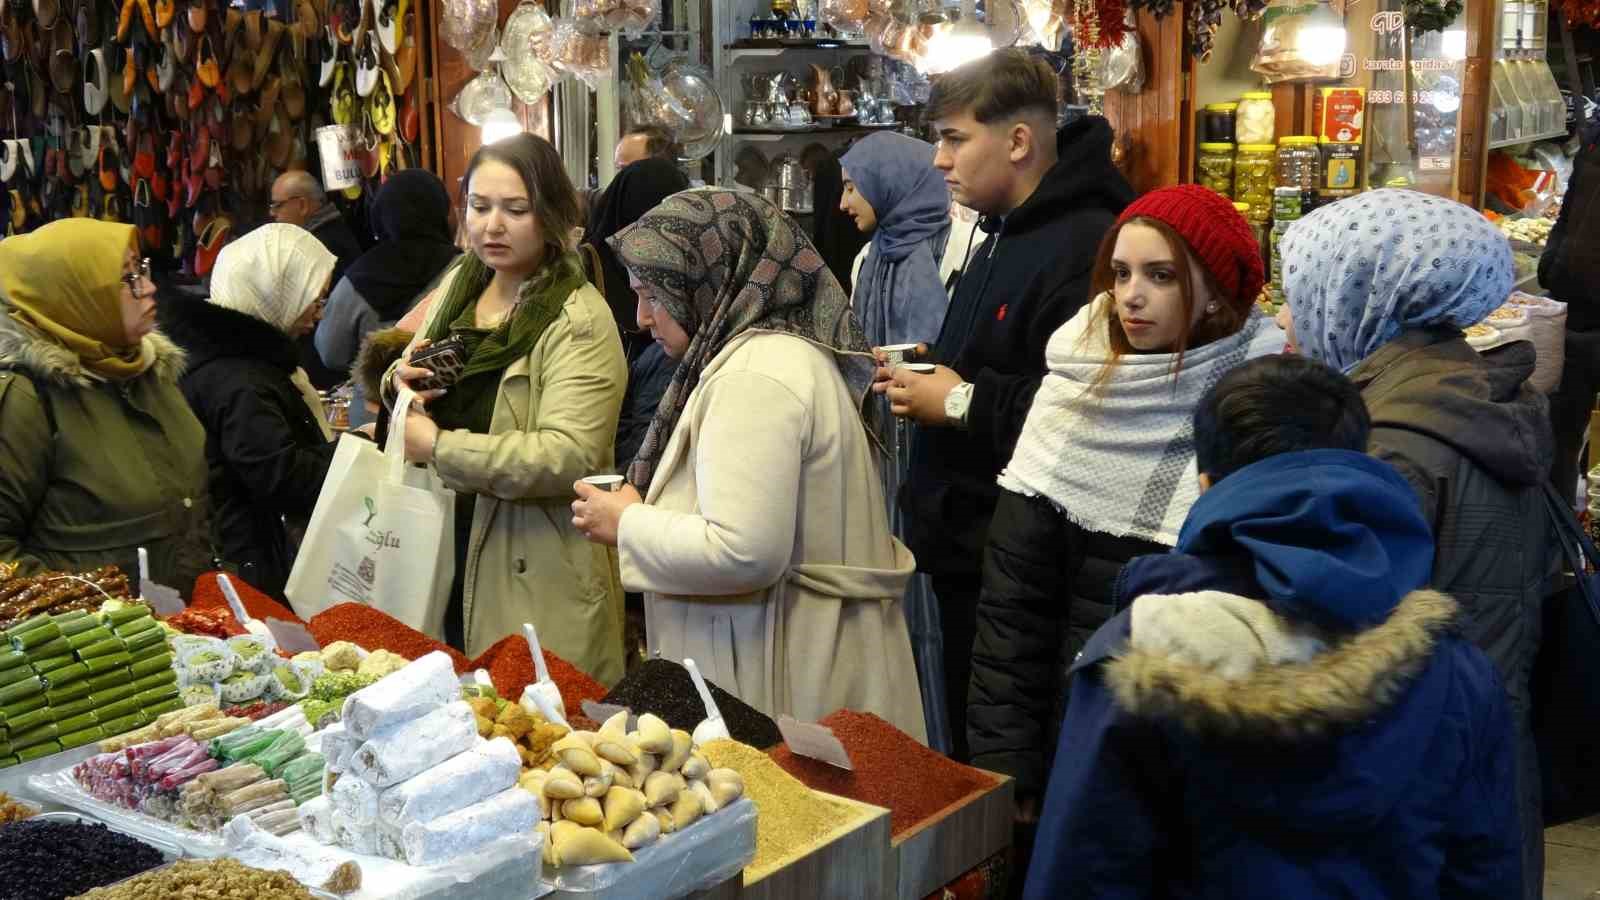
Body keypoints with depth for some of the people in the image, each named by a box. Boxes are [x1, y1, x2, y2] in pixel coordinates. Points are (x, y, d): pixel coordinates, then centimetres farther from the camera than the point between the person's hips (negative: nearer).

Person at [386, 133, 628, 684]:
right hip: (447, 556, 7)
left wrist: (438, 447, -21)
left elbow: (568, 457, -26)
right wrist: (402, 383, -2)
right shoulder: (459, 283, 8)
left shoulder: (578, 321, -15)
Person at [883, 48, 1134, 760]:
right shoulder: (1000, 239, 16)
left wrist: (963, 401, -20)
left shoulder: (1084, 247, -19)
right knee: (971, 754, 20)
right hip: (965, 546, 10)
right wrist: (932, 370, 9)